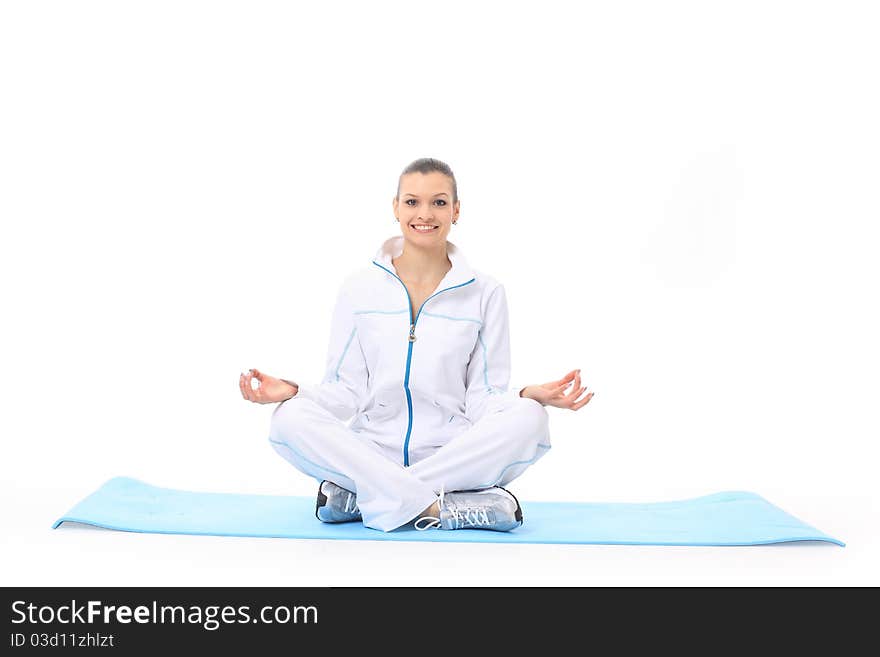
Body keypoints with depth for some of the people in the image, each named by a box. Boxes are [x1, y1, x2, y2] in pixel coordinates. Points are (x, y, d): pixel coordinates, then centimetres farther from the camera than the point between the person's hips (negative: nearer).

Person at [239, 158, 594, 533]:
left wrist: (531, 395, -19)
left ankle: (357, 498, -25)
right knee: (290, 419, -26)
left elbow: (484, 397, 2)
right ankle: (454, 508, -31)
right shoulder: (359, 287, 6)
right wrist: (293, 391, -13)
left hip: (457, 456, 0)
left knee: (527, 418, -29)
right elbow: (348, 389, 5)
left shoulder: (485, 292, 4)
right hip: (371, 452, 0)